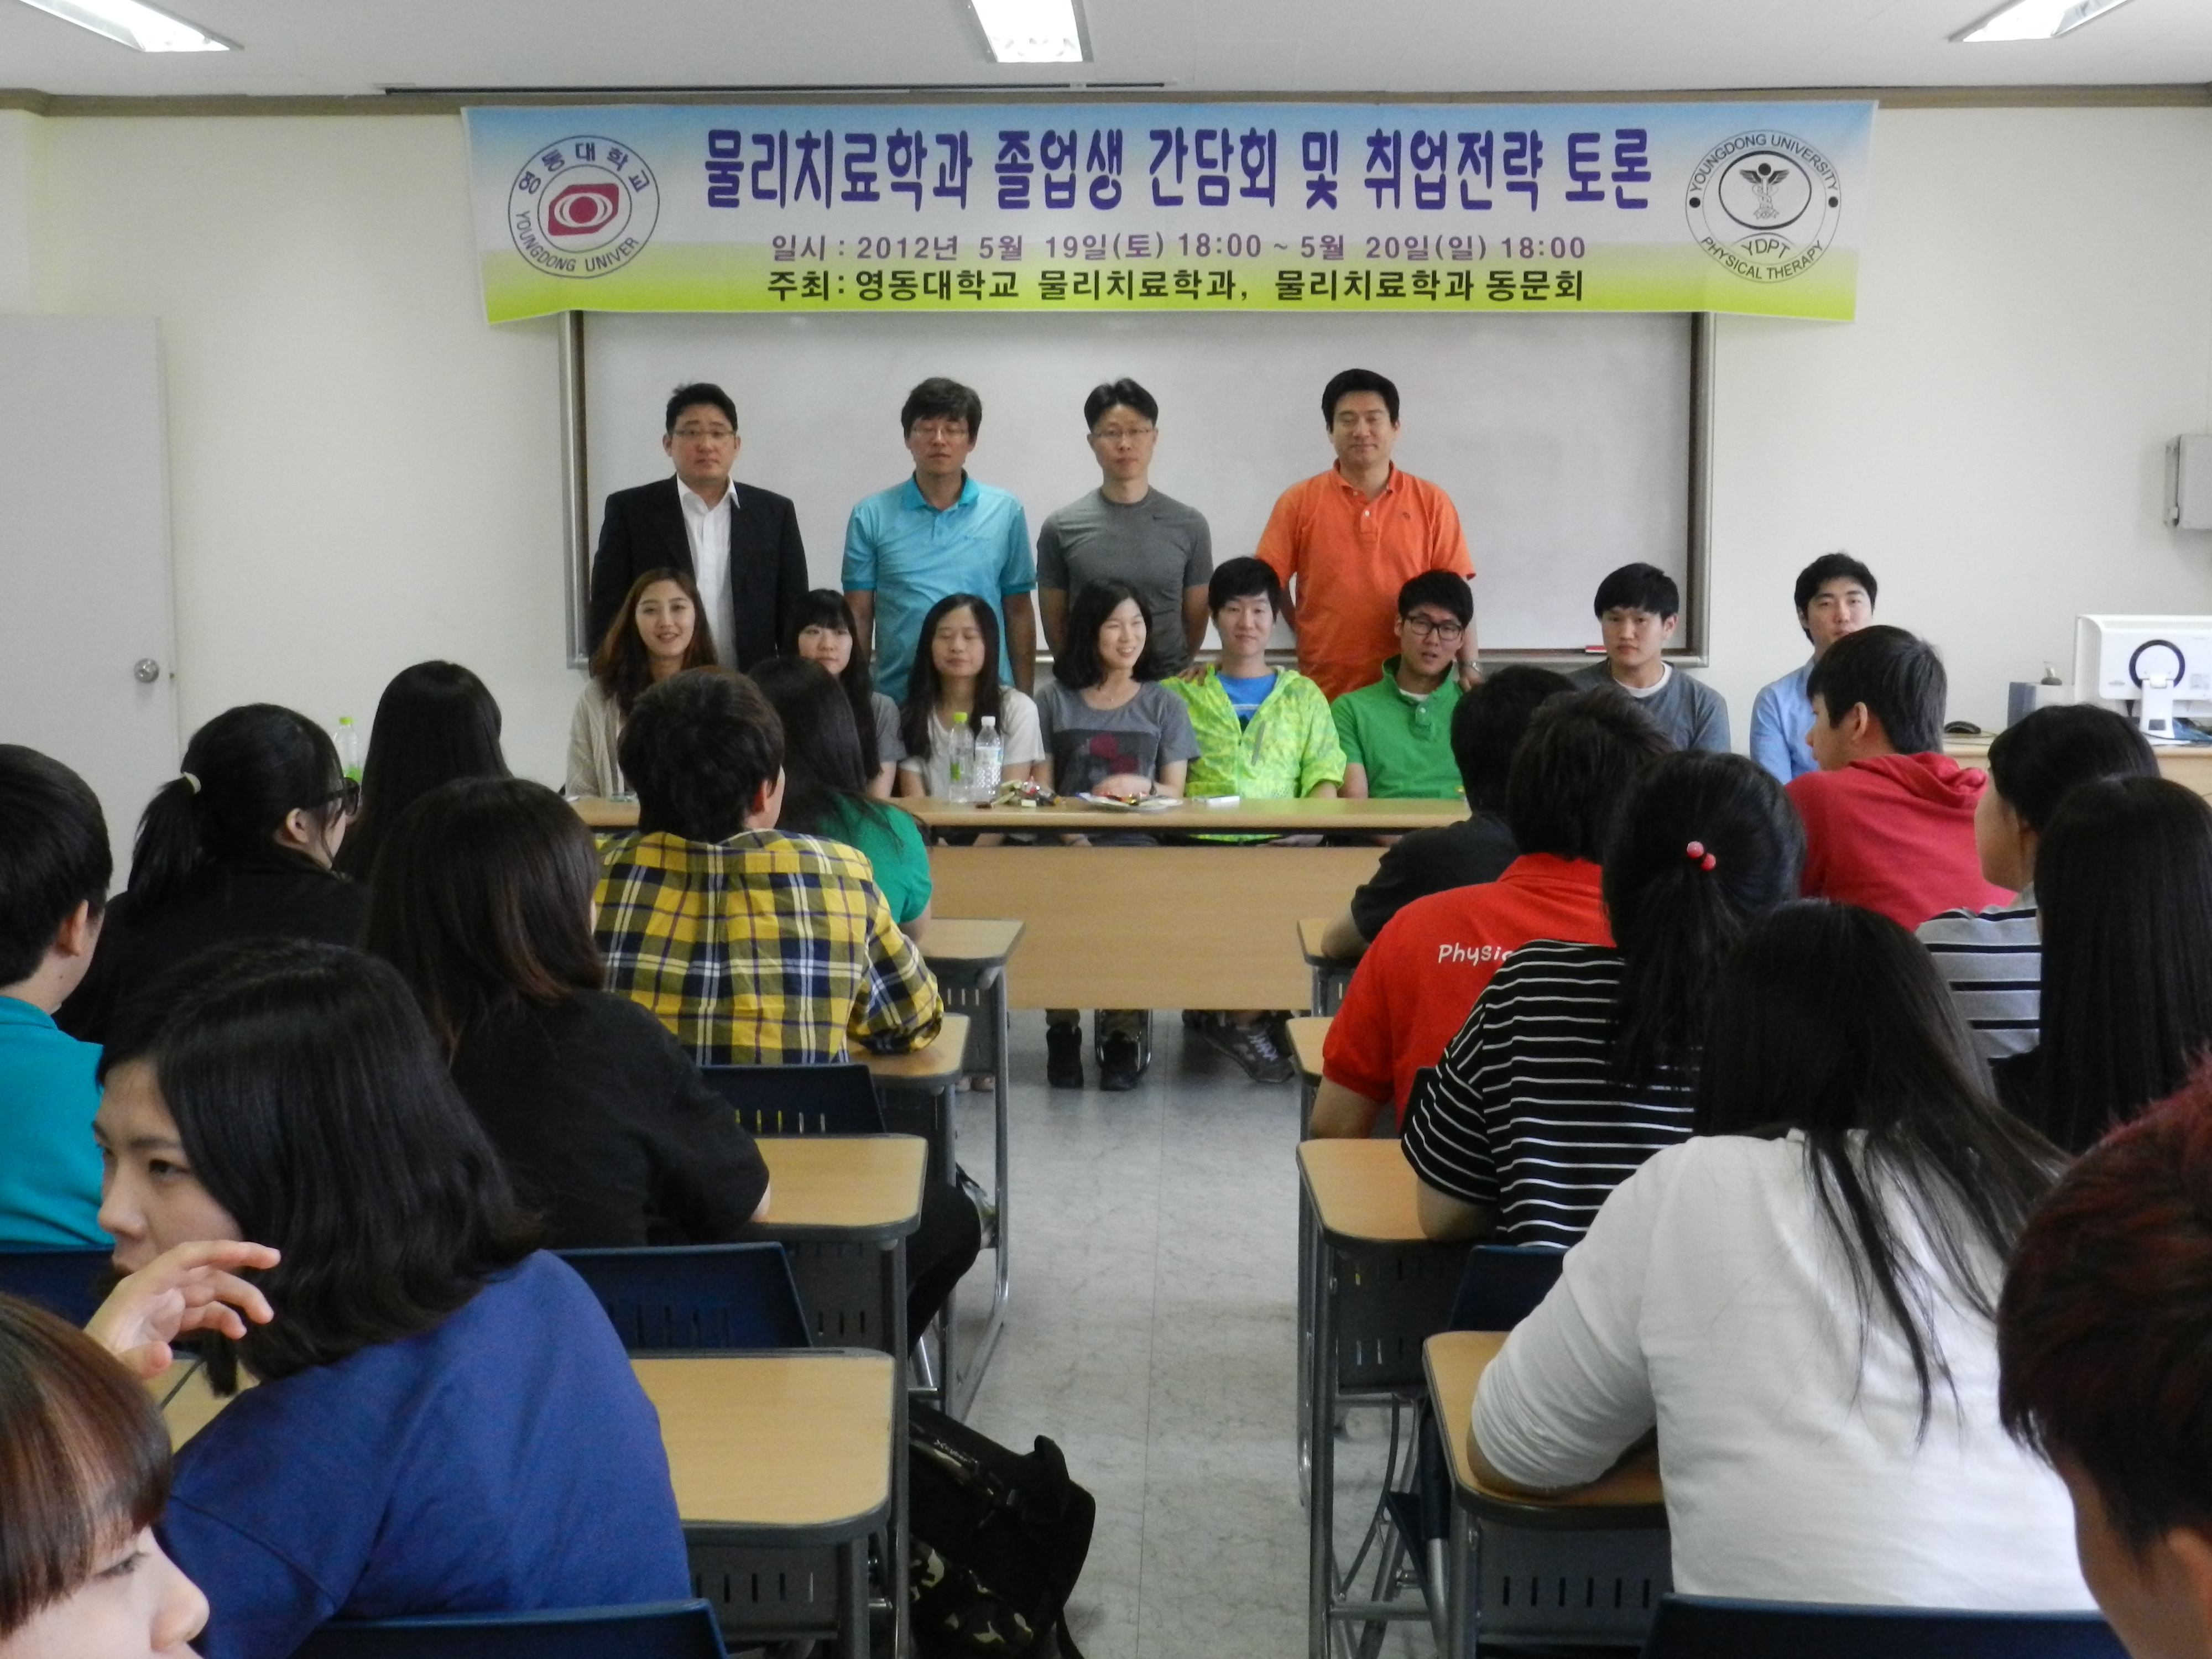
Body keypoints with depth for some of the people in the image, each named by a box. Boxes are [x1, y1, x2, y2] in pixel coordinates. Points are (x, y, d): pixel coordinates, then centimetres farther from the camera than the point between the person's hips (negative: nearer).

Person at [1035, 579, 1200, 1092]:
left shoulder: (1164, 705, 17)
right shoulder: (1054, 702, 16)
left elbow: (1174, 794, 12)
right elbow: (1041, 790, 8)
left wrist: (1141, 785, -11)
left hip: (1139, 845, 0)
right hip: (1069, 844, 0)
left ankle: (1123, 1032, -15)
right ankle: (1062, 1030, -16)